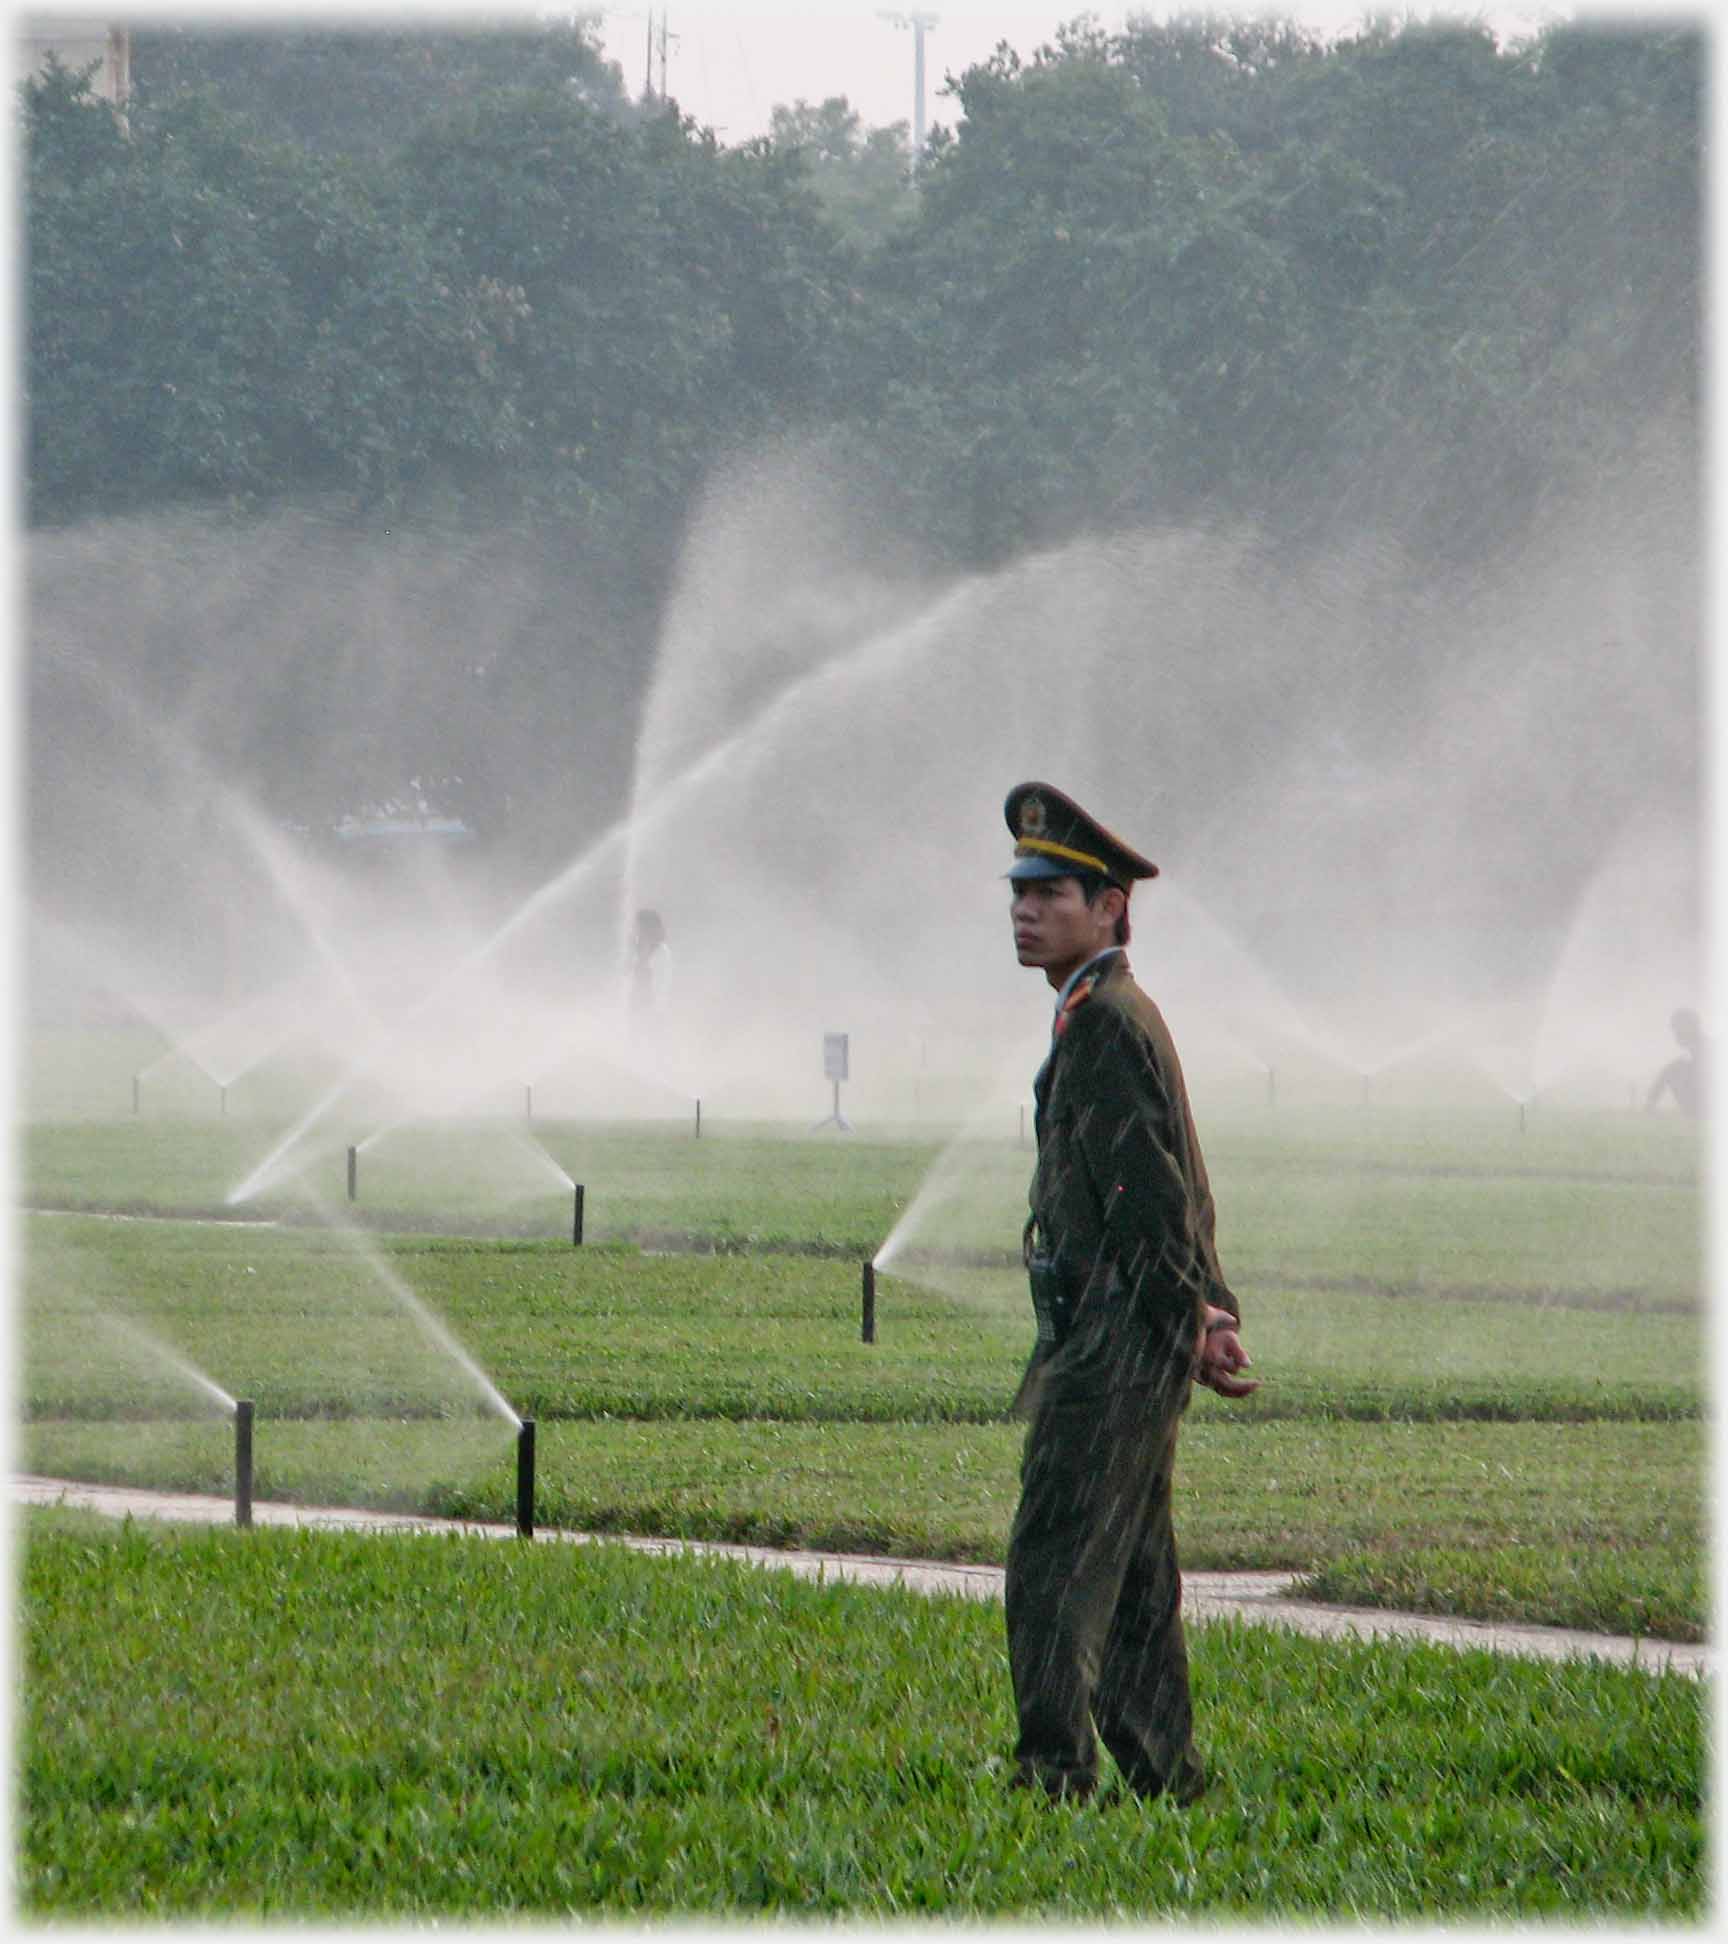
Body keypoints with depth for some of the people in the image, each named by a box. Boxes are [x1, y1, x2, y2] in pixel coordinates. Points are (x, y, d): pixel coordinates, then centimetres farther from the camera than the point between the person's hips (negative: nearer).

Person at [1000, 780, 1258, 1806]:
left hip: (1115, 1335, -11)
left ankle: (1055, 1770, -16)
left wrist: (1191, 1322, -18)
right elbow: (1176, 1191, 21)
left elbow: (1148, 1191, -19)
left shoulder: (1105, 1023, -14)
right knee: (1134, 1572, 14)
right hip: (1137, 1343, 11)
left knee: (1058, 1561, -13)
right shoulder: (1127, 1014, 19)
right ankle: (1165, 1775, 18)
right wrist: (1210, 1311, 17)